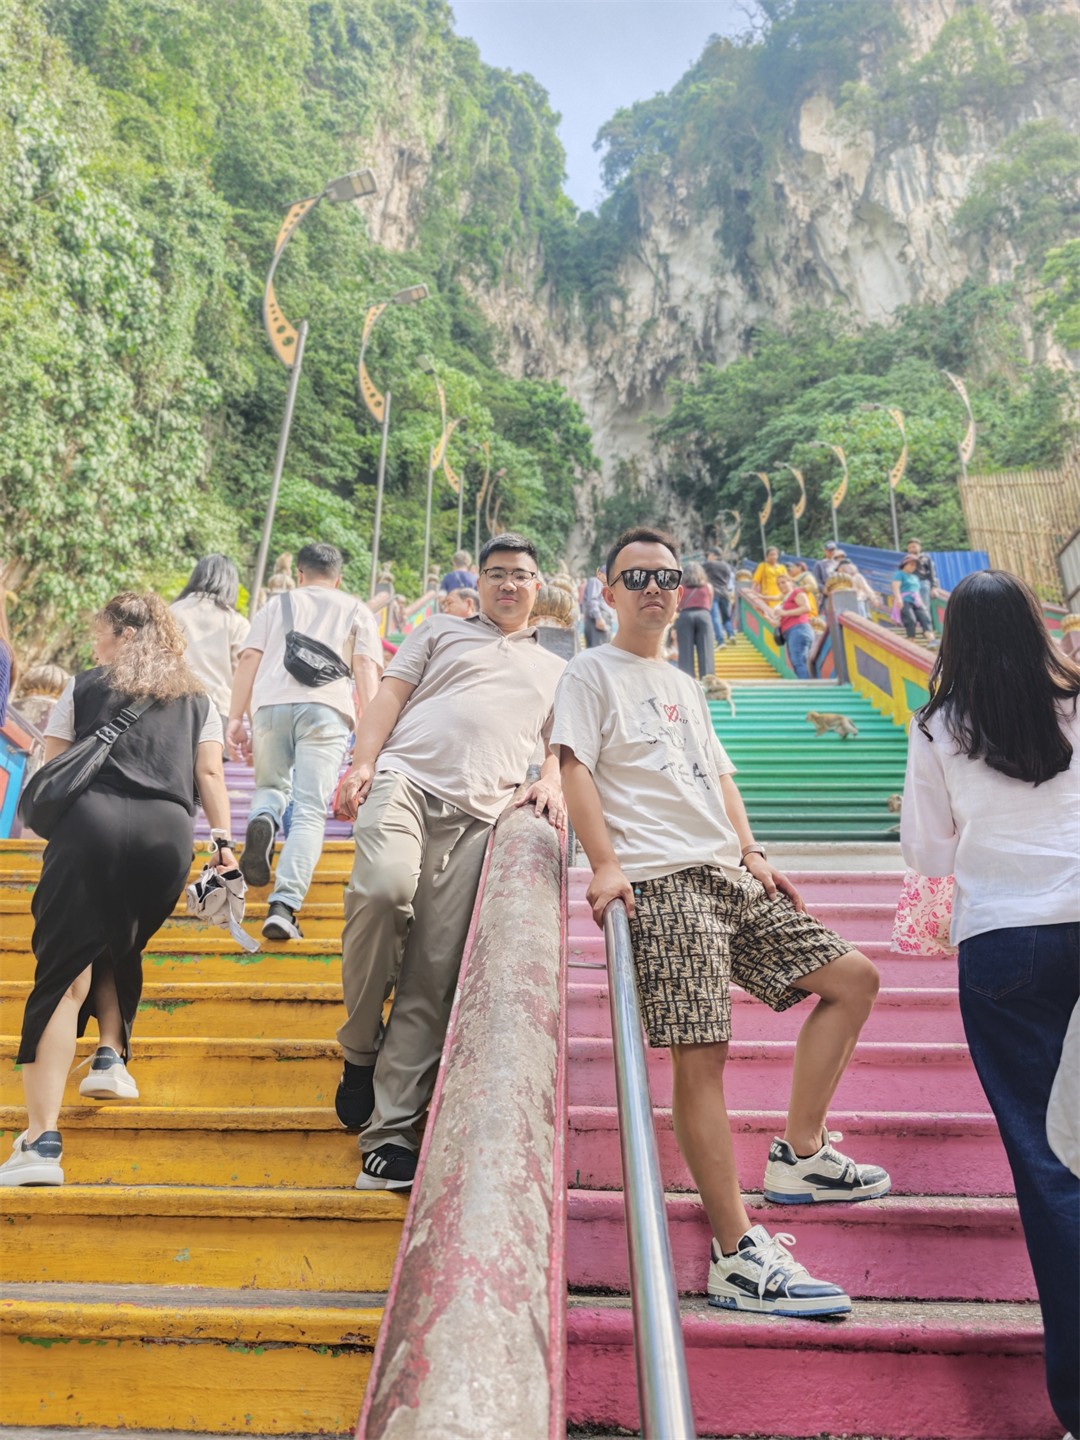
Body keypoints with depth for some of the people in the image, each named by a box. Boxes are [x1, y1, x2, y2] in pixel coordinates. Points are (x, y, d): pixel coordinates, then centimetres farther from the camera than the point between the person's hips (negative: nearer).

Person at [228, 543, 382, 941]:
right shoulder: (356, 610, 24)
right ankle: (284, 905, -20)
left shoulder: (278, 604, 27)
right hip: (326, 706, -1)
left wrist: (235, 718, 10)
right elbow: (366, 666, 8)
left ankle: (262, 822, -13)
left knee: (270, 787, 22)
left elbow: (249, 657, 13)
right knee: (310, 812, -6)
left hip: (270, 702, 2)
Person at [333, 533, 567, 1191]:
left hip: (477, 815, 2)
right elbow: (391, 695, 13)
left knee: (434, 978, -7)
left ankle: (389, 1130, -2)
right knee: (383, 888, -32)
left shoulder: (555, 669, 29)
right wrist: (362, 764, -3)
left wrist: (552, 781, 3)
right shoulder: (442, 630, 23)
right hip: (404, 779, -1)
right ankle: (361, 1045, -8)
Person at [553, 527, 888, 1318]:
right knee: (701, 1054, -11)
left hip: (730, 875, 9)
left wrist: (753, 854, 12)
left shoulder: (686, 685, 26)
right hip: (663, 883, -8)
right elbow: (575, 770, -9)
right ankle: (741, 1256, -2)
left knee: (853, 977, 8)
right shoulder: (592, 673, 2)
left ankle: (801, 1154, 15)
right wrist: (606, 862, -19)